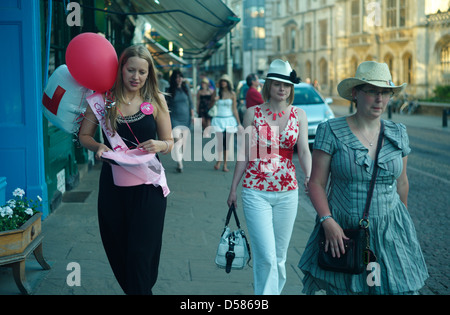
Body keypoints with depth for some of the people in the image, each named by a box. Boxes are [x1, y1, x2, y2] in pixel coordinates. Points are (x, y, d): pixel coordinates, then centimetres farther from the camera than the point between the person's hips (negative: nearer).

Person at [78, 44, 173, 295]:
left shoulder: (156, 100, 0)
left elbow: (169, 142, 6)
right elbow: (84, 136, 8)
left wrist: (159, 145, -17)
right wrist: (98, 146, -14)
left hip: (147, 187, -2)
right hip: (113, 184, 2)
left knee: (140, 253, -5)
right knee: (117, 250, 11)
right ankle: (132, 289, 33)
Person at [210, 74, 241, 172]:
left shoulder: (232, 94, 3)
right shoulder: (217, 92, 4)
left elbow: (234, 109, 6)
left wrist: (239, 123, 5)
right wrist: (214, 100, -10)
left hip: (229, 119, 0)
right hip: (218, 119, 0)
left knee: (227, 142, 0)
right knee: (220, 141, -11)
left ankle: (225, 165, 3)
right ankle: (218, 161, -2)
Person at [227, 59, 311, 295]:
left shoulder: (299, 115, 4)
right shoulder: (253, 113, 0)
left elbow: (304, 151, -4)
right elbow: (244, 154, 4)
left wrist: (308, 176, -23)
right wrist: (233, 189, 6)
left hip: (287, 192, 3)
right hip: (256, 192, -2)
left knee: (279, 256, 12)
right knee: (266, 256, -10)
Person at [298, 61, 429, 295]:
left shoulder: (398, 133, 5)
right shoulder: (331, 131, -6)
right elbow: (316, 183, -6)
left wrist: (403, 221, 25)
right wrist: (328, 221, -18)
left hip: (389, 232, 3)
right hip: (343, 232, -2)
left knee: (400, 288, -2)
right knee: (341, 290, 3)